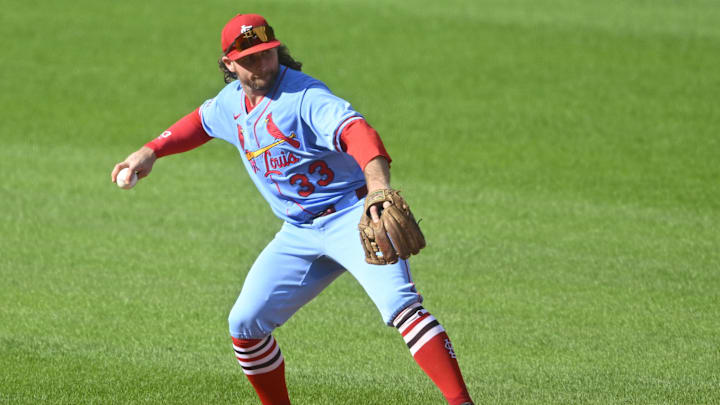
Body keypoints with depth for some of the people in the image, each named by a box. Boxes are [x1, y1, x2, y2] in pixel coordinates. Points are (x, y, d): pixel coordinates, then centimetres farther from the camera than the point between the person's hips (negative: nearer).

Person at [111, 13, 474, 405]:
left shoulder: (304, 96, -18)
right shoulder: (231, 102, 7)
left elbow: (355, 130, -37)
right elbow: (201, 121, 33)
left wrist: (377, 182, -56)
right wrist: (151, 151, 22)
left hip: (352, 217, -8)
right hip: (299, 234, 8)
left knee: (399, 303, -28)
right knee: (245, 324, 4)